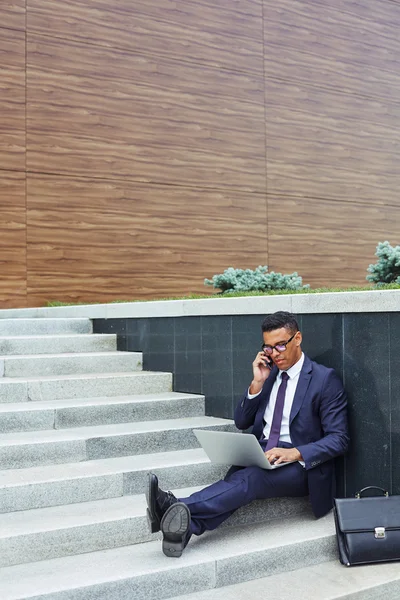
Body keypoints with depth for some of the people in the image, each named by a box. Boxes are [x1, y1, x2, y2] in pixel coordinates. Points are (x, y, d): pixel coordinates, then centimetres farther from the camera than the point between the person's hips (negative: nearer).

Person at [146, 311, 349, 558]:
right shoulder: (269, 373, 16)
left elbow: (339, 439, -9)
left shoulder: (325, 379, -2)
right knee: (237, 480, -31)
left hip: (300, 466, -5)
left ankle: (179, 508, -54)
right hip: (260, 455, 5)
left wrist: (296, 453, -25)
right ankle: (185, 526, -54)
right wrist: (257, 383, 0)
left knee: (251, 477, -35)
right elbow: (241, 422, 15)